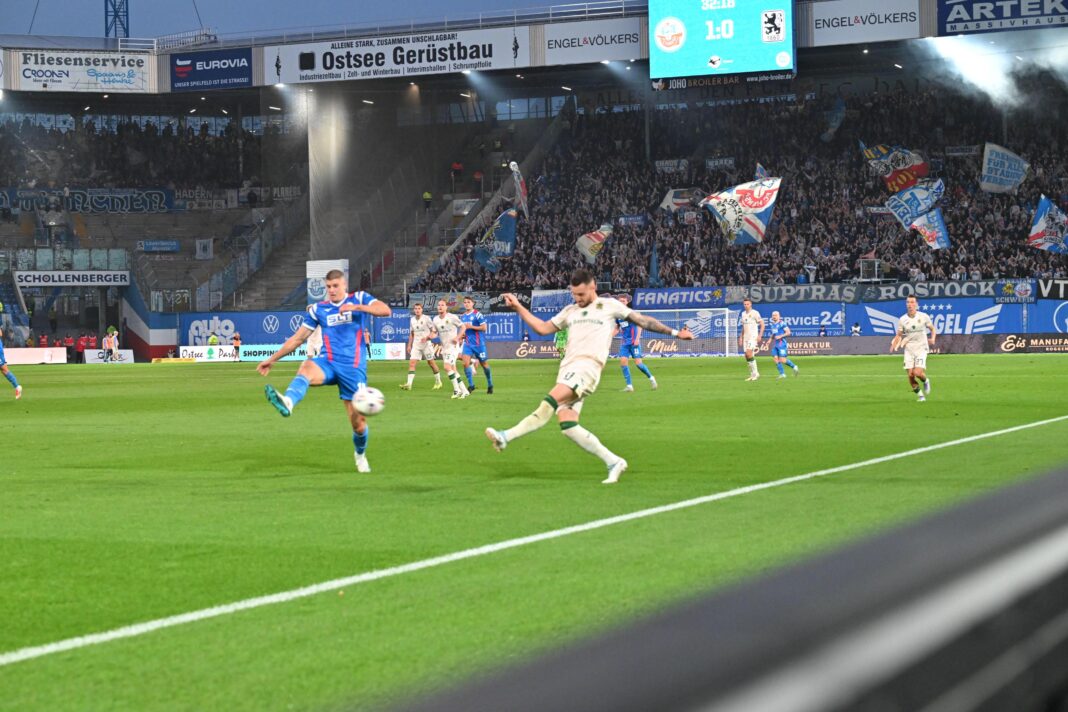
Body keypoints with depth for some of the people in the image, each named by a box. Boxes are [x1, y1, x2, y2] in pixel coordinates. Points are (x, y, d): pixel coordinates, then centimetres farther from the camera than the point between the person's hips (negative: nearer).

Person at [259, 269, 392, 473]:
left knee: (358, 422, 0)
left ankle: (360, 455, 32)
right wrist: (272, 359, 16)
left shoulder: (359, 299, 5)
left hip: (354, 368, -1)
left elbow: (386, 310, -12)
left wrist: (357, 307, -25)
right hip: (329, 363, 1)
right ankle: (288, 402, -65)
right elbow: (298, 338, 17)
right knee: (306, 368, -36)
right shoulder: (318, 309, 11)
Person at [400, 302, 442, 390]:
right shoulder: (412, 320, 8)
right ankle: (409, 384, -16)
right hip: (416, 345, 4)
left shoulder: (426, 319, -8)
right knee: (411, 363, -10)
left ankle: (438, 382, 26)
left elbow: (434, 331, -7)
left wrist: (427, 337, -22)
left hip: (426, 344, -4)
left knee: (431, 363, 8)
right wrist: (409, 345, 15)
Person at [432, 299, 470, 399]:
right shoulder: (436, 319, 7)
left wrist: (457, 337, -18)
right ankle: (464, 391, 15)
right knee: (453, 370, 7)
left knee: (447, 367, -20)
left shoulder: (452, 317, -10)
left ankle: (457, 390, -11)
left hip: (453, 346, -7)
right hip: (444, 347, 7)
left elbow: (462, 327, -5)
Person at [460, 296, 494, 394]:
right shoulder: (463, 316, 10)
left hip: (478, 343, -5)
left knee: (484, 364, 6)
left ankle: (490, 385, 22)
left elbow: (484, 328, -14)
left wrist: (471, 327, -19)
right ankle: (471, 385, -4)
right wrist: (462, 335, 6)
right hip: (467, 343, 5)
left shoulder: (477, 314, -9)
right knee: (465, 363, -13)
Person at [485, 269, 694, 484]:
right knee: (568, 427, -8)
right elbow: (543, 328, 27)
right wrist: (518, 307, 21)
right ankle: (613, 462, -2)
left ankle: (507, 437, -32)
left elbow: (643, 320, 14)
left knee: (550, 401, -26)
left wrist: (674, 332, 12)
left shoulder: (609, 305, 10)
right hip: (567, 369, 7)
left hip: (587, 367, -7)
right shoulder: (570, 311, 25)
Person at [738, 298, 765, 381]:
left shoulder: (755, 313, -7)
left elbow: (762, 324, -7)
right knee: (747, 356, 3)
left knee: (749, 353, -20)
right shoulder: (743, 313, 13)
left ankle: (755, 373, -10)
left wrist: (760, 335, -15)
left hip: (753, 336, -7)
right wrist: (741, 337, 18)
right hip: (745, 337, 7)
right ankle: (753, 375, 11)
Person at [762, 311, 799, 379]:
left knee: (782, 360, -11)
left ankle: (794, 367, 11)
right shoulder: (771, 324, 14)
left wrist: (780, 336, -20)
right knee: (776, 359, -3)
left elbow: (788, 332, -12)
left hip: (781, 343, -7)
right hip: (775, 344, 7)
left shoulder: (782, 323, -10)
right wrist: (769, 341, 14)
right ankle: (782, 374, 5)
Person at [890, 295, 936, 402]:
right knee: (910, 375, -5)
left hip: (921, 349, -2)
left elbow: (932, 329, 10)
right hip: (909, 350, 2)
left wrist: (932, 339, -10)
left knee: (917, 373, -18)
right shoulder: (902, 320, 2)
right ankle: (920, 394, 16)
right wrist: (894, 346, -9)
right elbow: (899, 335, 9)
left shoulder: (923, 317, -2)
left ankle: (925, 381, 17)